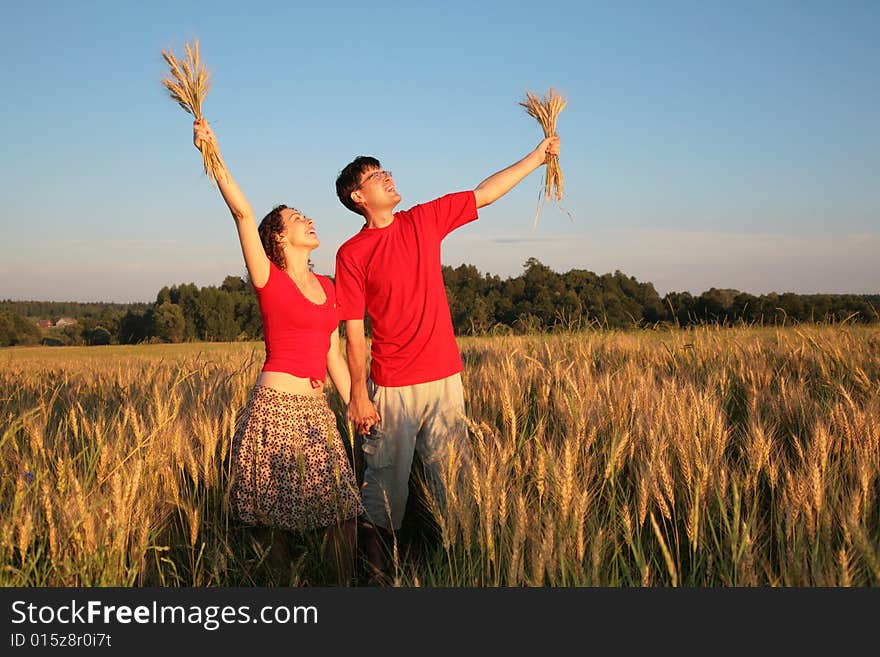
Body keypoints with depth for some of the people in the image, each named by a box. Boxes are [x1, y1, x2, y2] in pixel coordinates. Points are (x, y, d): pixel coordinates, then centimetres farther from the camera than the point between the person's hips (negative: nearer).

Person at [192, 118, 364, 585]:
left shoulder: (326, 286, 14)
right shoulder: (268, 280, -3)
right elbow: (243, 213, -17)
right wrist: (213, 153, -24)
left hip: (316, 410, 5)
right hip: (275, 409, -5)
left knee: (341, 512, 1)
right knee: (284, 524, 1)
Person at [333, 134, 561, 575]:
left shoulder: (424, 221, 8)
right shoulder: (351, 254, -4)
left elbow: (484, 194, 15)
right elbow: (354, 335, -6)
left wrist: (537, 156, 15)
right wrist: (358, 397, -9)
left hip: (444, 379, 4)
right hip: (391, 388, -3)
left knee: (454, 481, 6)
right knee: (386, 485, 4)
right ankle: (376, 567, 21)